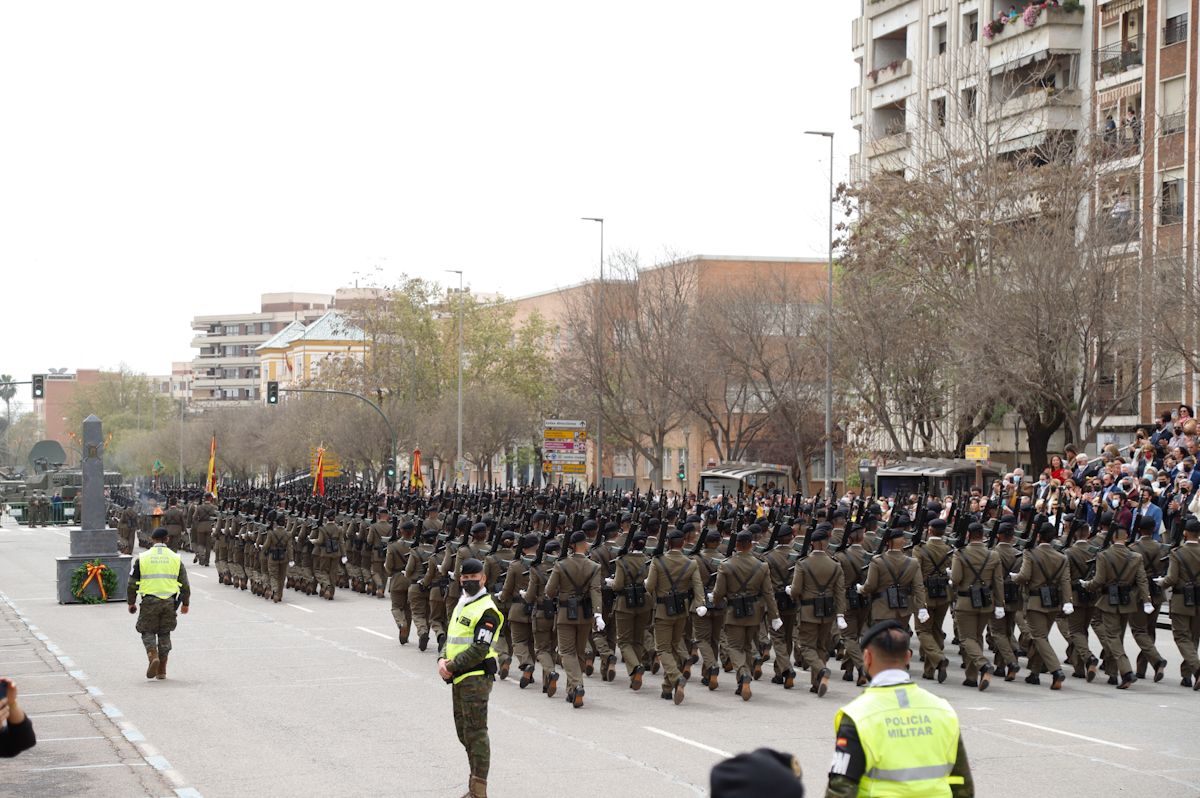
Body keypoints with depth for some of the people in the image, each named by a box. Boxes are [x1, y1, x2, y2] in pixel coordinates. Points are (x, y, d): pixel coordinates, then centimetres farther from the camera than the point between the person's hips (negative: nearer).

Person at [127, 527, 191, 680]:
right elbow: (184, 584, 7)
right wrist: (185, 603, 19)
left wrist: (131, 603, 15)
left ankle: (153, 656, -17)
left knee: (148, 632, 10)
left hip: (149, 601, -2)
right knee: (164, 634, 12)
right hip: (169, 601, 2)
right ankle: (162, 671, 12)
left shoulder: (142, 558, 1)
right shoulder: (175, 558, 5)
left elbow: (132, 583, 3)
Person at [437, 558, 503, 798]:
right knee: (463, 731, 15)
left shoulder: (487, 610, -13)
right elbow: (451, 638, 19)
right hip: (459, 679, 10)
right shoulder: (461, 605, 17)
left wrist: (452, 667, -14)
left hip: (476, 677, -10)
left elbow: (479, 649, -19)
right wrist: (442, 660, -1)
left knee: (475, 732, -10)